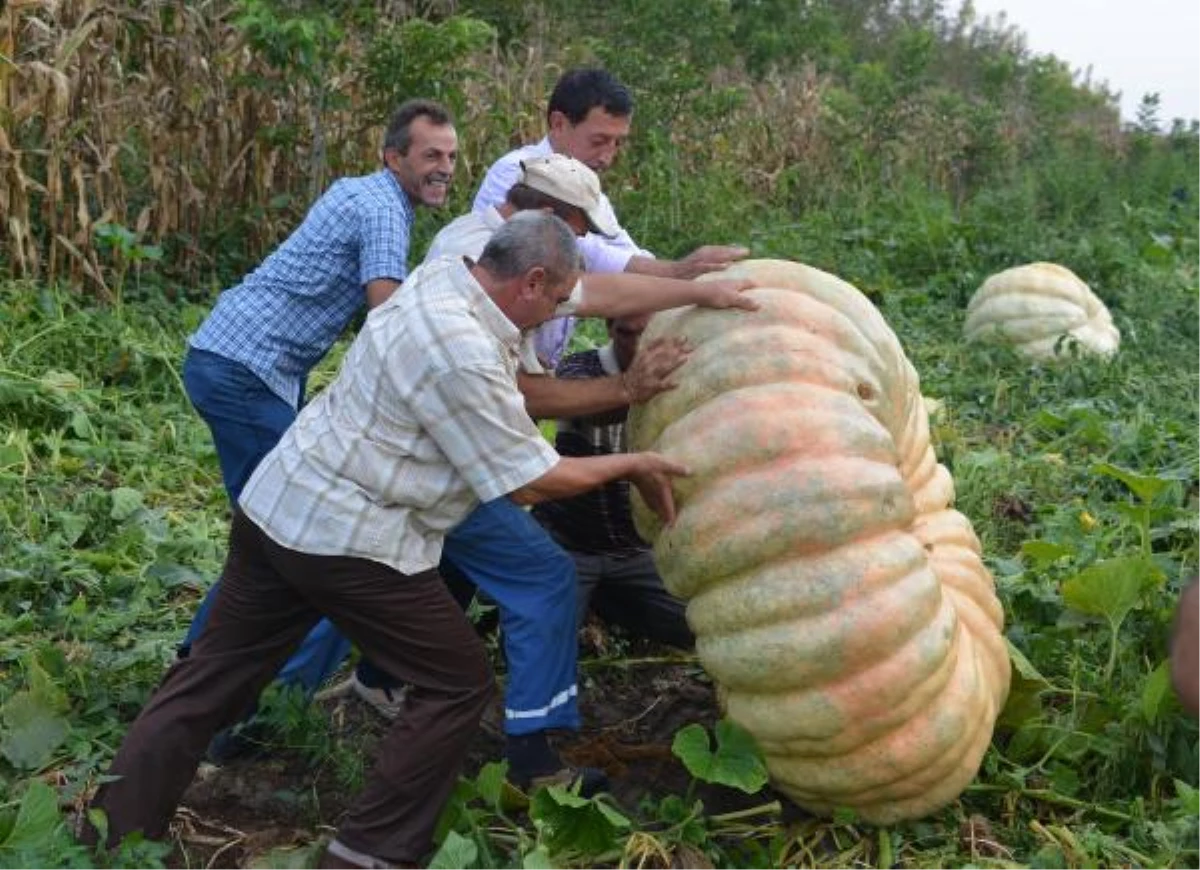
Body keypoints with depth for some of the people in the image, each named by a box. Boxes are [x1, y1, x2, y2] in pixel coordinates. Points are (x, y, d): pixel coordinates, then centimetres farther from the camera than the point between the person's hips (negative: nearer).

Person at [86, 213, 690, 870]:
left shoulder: (442, 277, 4)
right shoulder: (462, 354, -23)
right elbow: (528, 483, -14)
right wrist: (628, 465, -1)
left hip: (278, 505, 9)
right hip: (347, 540, -9)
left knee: (212, 676, 16)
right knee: (457, 685, 6)